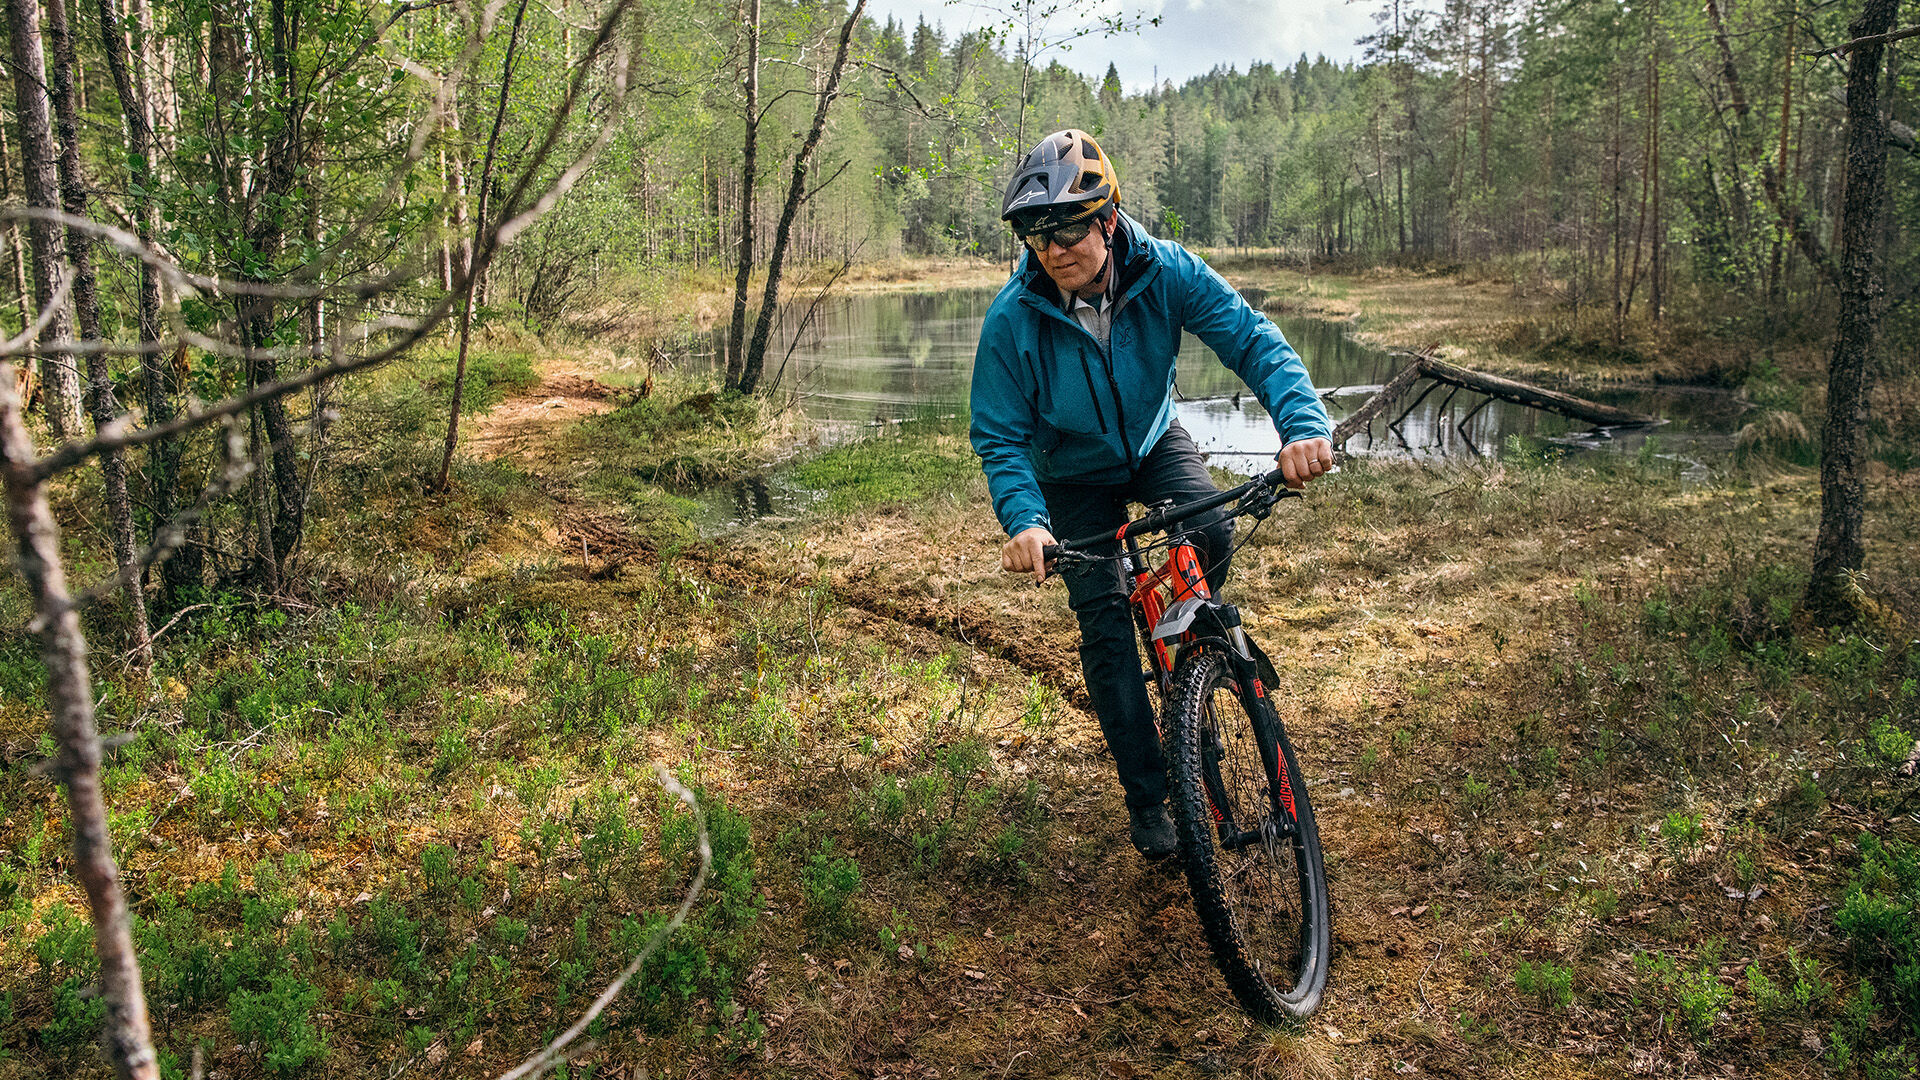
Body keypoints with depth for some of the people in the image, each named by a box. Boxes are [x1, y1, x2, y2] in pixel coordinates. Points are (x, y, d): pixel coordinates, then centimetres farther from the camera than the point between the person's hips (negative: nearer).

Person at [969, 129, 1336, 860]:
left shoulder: (1167, 273, -26)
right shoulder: (1012, 320, -29)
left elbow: (1253, 340, -28)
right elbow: (1000, 438, -22)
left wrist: (1302, 423, -46)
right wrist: (1024, 520, -40)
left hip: (1153, 441, 1)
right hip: (1074, 473, -1)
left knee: (1212, 530, -29)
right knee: (1104, 622, -7)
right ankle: (1147, 799, 8)